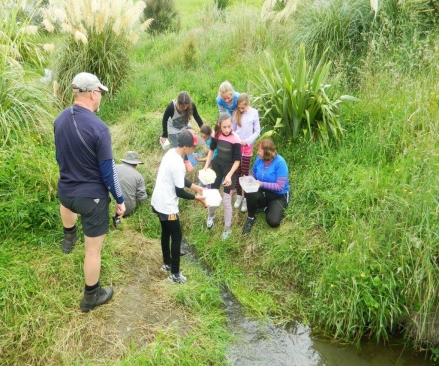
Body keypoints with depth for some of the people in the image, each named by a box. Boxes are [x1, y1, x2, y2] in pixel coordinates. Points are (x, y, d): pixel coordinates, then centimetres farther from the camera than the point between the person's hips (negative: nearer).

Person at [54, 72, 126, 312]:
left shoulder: (60, 120, -3)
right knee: (93, 250, 10)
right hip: (92, 197, -6)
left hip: (65, 190, 7)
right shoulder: (98, 128, -25)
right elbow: (108, 171, -19)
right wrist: (120, 200, -5)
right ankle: (91, 297, 27)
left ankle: (69, 237, 64)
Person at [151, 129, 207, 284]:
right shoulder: (178, 164, -28)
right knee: (176, 237, 4)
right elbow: (179, 192, -21)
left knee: (166, 233, 23)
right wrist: (197, 198, -9)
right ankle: (175, 274, 14)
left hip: (158, 202, 9)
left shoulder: (171, 152, 1)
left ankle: (167, 263, 40)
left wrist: (195, 187, 10)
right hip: (167, 206, -9)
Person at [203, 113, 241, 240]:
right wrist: (207, 165, 0)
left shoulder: (235, 139, -22)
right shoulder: (216, 134, -10)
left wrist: (229, 175, -25)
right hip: (216, 166, 4)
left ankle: (227, 228, 16)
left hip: (229, 169, -4)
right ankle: (211, 216, 46)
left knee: (226, 200, -1)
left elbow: (237, 160, -17)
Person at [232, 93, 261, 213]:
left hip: (247, 146, -2)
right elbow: (232, 129, 4)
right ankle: (239, 195, 23)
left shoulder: (254, 113, -6)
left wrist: (247, 141, -13)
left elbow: (257, 131, -3)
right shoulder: (236, 113, -1)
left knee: (245, 173, 3)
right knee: (237, 172, 8)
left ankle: (246, 198, 12)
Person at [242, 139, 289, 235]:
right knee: (250, 193, -32)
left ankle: (267, 208, 12)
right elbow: (253, 176, 7)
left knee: (273, 222, -24)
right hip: (263, 193, 4)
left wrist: (262, 184, -29)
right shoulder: (259, 159, -6)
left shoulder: (280, 162, -23)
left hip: (278, 195, -3)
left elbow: (280, 186, -23)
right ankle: (250, 218, -6)